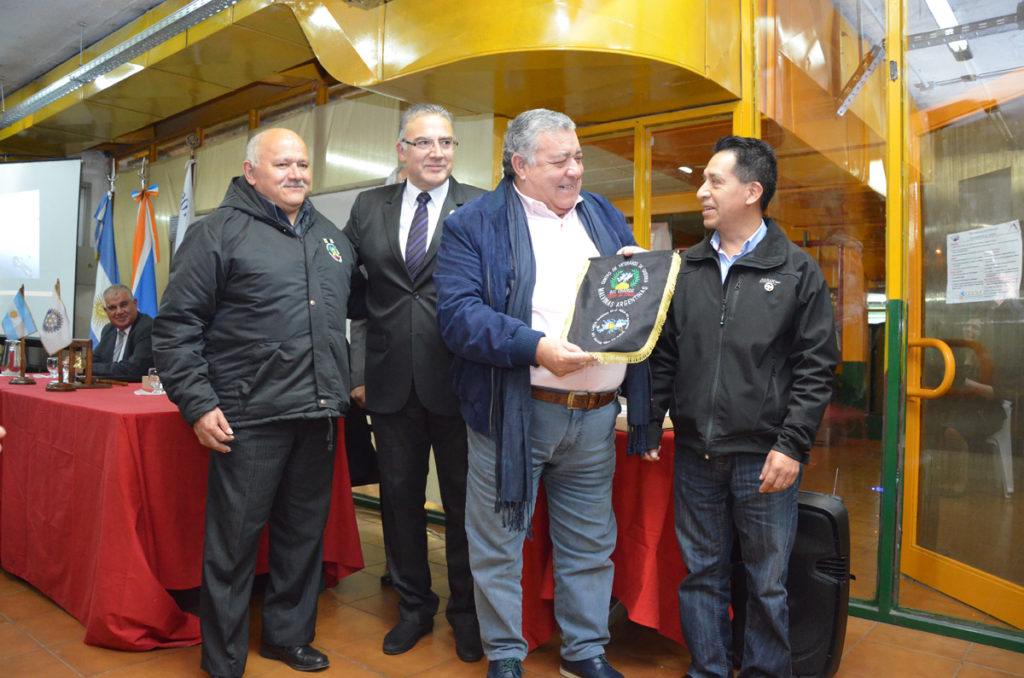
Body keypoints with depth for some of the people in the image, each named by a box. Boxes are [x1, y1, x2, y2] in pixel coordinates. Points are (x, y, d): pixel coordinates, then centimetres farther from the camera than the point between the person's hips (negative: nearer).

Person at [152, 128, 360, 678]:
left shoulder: (331, 237, 16)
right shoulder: (218, 233, -3)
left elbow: (351, 311, 24)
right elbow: (176, 324, -6)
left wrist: (349, 381, 17)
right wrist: (198, 404, -11)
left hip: (319, 415, 6)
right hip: (249, 418, -5)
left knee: (305, 534, 15)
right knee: (233, 540, 4)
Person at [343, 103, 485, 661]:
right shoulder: (369, 207, 9)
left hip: (457, 381, -3)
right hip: (391, 383, 3)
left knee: (463, 502, 9)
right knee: (400, 497, 14)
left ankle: (466, 612, 29)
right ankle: (413, 606, 34)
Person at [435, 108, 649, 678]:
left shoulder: (605, 216, 15)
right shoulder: (475, 224, -2)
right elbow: (458, 313, -14)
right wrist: (535, 348, -23)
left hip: (596, 415, 5)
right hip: (512, 412, -4)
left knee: (591, 544, 16)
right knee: (499, 544, 8)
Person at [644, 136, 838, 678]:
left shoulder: (798, 272, -1)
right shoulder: (685, 270, 8)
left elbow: (816, 367, -3)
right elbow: (662, 357, 10)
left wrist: (792, 445, -10)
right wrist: (649, 426, 4)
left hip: (764, 456, -3)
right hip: (694, 455, 3)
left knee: (767, 583, 10)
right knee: (701, 573, 14)